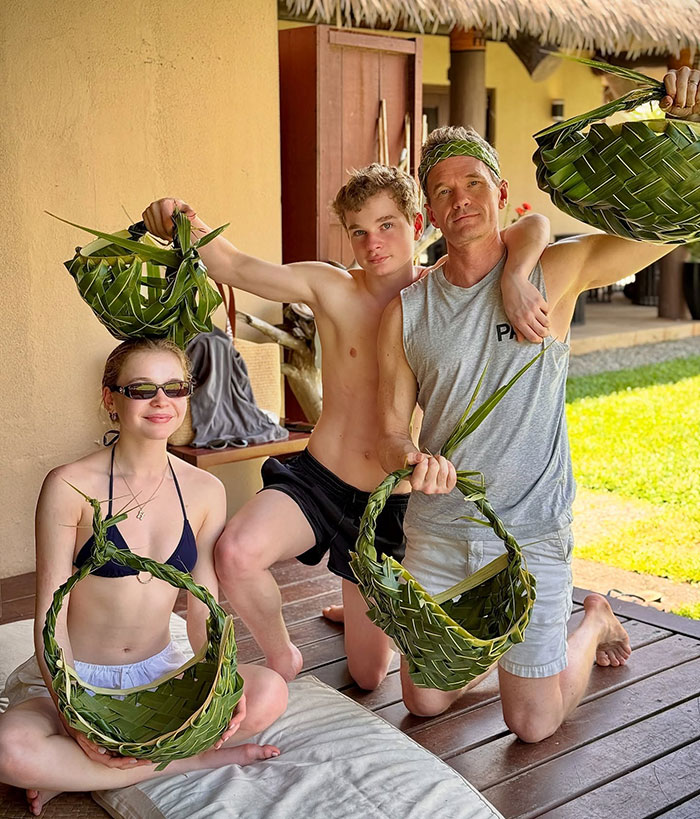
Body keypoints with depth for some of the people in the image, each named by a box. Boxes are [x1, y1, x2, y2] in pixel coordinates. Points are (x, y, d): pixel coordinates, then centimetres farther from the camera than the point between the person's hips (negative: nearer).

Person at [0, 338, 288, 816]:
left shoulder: (204, 491, 0)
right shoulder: (71, 487, -13)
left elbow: (204, 612, 0)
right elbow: (50, 618, -12)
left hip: (161, 671, 4)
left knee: (269, 693, -23)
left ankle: (72, 775, -16)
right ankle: (197, 758, -17)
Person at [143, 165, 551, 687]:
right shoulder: (330, 289, -7)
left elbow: (534, 228, -12)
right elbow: (233, 266, -15)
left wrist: (513, 279, -33)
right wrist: (188, 226, -34)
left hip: (391, 506, 1)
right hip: (316, 482, -1)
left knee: (368, 677, 13)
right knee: (237, 552, -35)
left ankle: (362, 610, 51)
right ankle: (284, 661, -3)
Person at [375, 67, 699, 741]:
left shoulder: (553, 273, -7)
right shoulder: (405, 311, -2)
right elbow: (389, 429, -1)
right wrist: (413, 459, -24)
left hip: (529, 532, -2)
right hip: (436, 528, 3)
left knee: (533, 725, 7)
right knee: (425, 703, 13)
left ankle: (593, 619, 36)